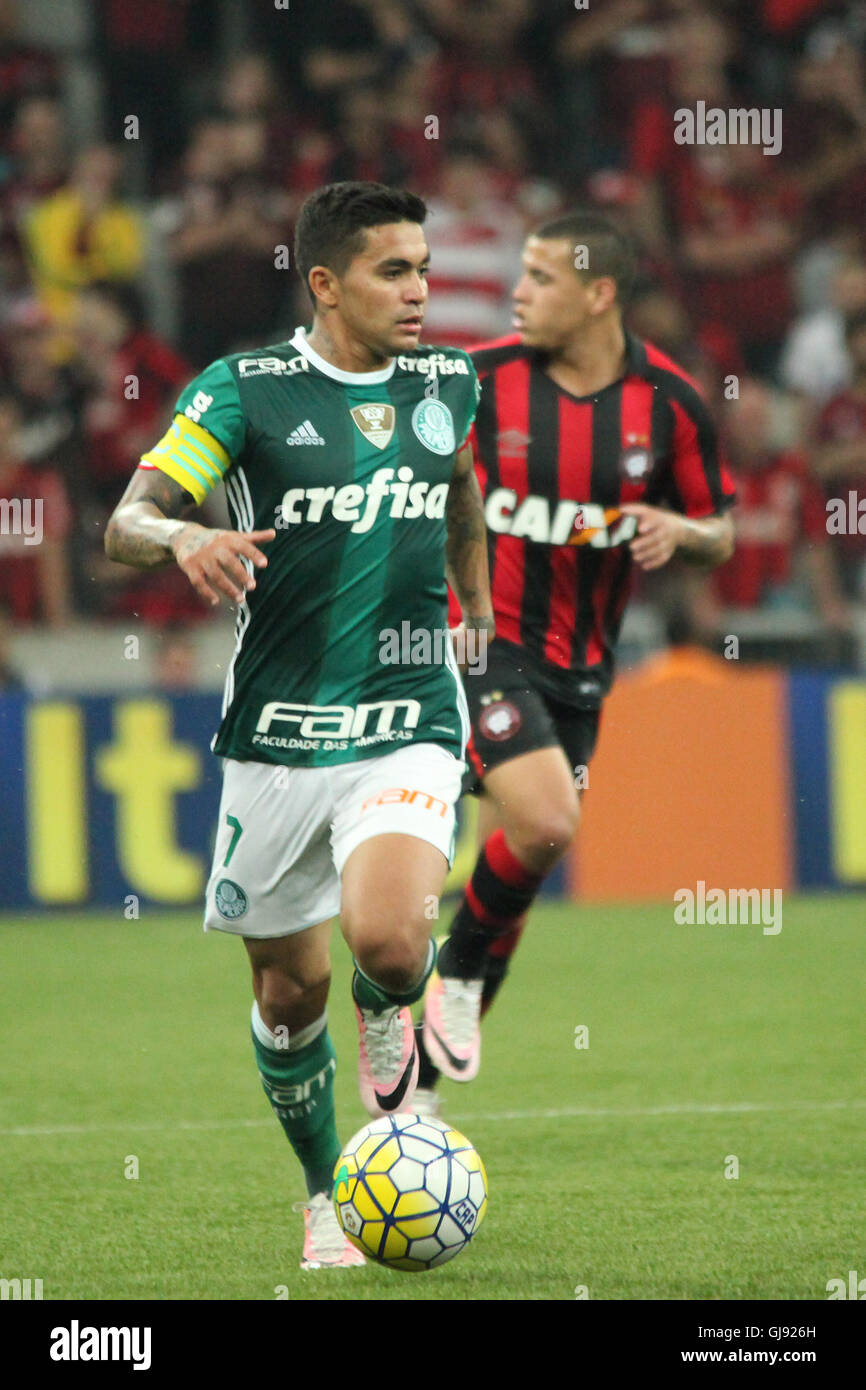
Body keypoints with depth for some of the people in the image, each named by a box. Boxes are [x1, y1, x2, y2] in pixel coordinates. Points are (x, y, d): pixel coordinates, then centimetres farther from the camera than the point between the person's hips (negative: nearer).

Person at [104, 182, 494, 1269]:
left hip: (407, 726, 1)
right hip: (275, 733, -1)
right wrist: (185, 539, -33)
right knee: (290, 988, 8)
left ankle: (388, 1016, 14)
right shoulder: (245, 390, -7)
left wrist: (476, 600, 28)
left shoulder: (448, 385, 4)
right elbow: (125, 523, -12)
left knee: (388, 944, -24)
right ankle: (326, 1199, 31)